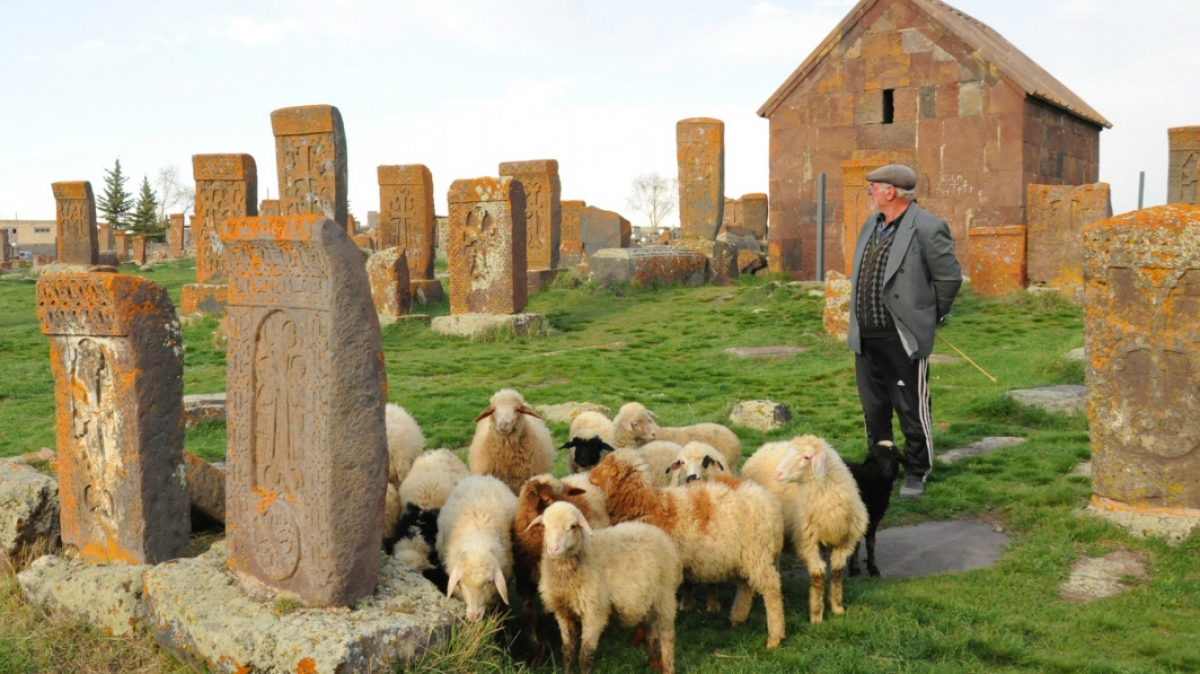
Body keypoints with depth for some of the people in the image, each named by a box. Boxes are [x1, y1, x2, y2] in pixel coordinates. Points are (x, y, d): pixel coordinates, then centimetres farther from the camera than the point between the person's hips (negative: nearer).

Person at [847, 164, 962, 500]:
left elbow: (949, 277, -8)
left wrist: (928, 317, 1)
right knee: (874, 410, 16)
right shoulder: (871, 225, 13)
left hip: (903, 338, -8)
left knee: (911, 410, 2)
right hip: (866, 337, 8)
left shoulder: (927, 229, -12)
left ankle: (915, 473, 16)